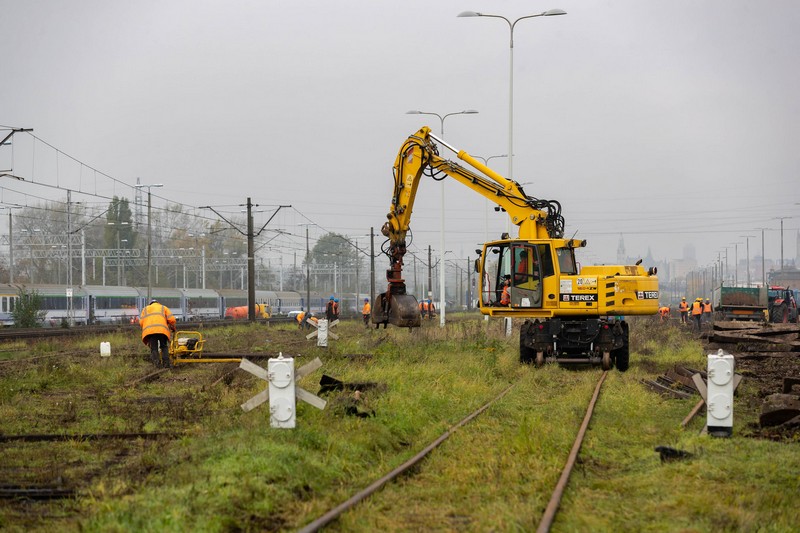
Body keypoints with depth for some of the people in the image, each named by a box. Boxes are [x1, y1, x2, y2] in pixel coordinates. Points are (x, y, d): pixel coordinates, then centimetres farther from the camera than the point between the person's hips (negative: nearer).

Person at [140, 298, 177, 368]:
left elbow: (141, 322, 15)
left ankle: (156, 361, -20)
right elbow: (171, 319, 13)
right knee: (164, 347, 10)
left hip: (149, 331, 1)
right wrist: (173, 327, 31)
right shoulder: (163, 308, 27)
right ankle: (166, 362, -5)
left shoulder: (145, 309, 30)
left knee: (153, 348, 2)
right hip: (162, 330, -1)